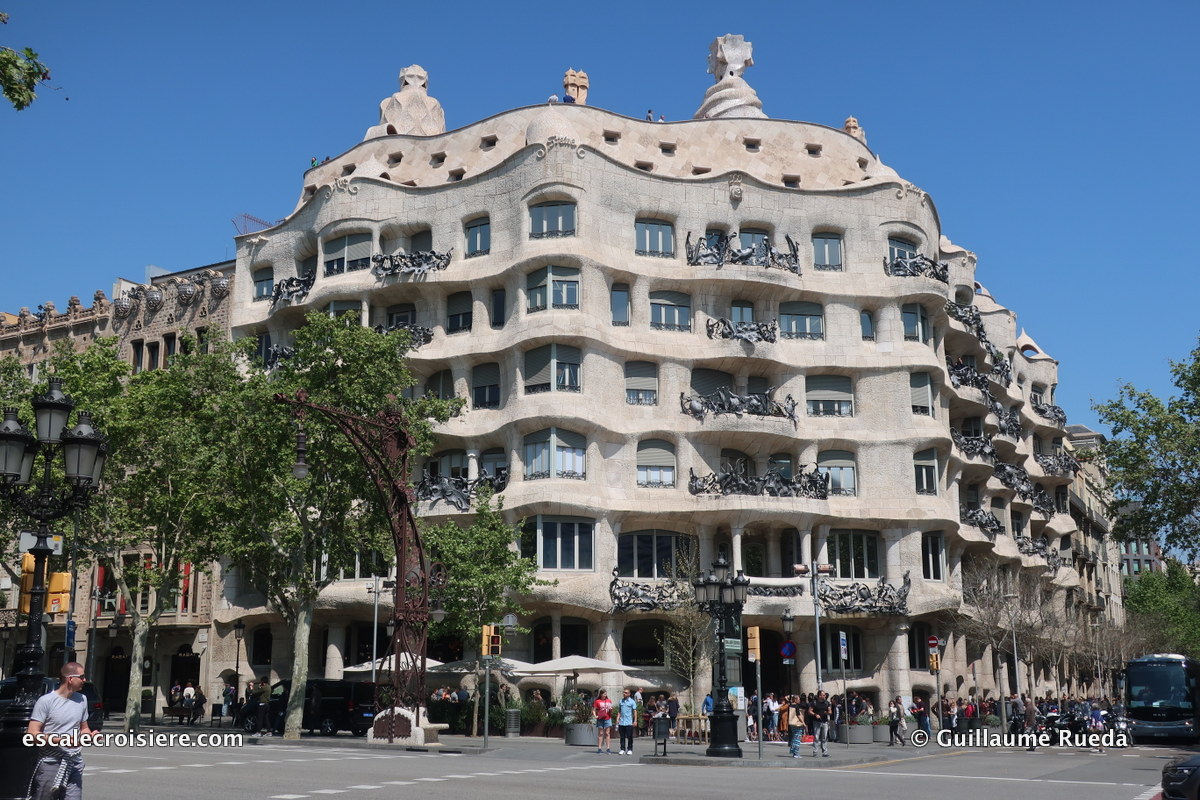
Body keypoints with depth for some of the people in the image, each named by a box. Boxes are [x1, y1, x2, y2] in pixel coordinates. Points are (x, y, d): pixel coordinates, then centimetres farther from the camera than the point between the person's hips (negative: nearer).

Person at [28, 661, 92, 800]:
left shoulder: (82, 700, 12)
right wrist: (61, 740, -20)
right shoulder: (46, 701, -7)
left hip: (75, 763, 5)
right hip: (51, 764, -4)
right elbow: (32, 733, -10)